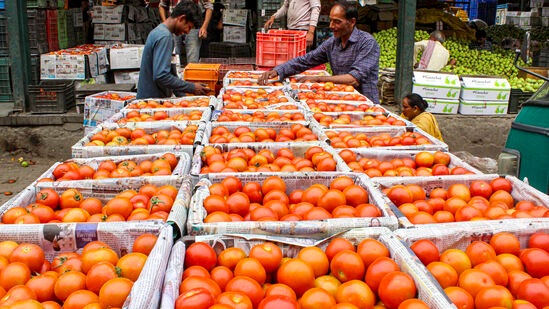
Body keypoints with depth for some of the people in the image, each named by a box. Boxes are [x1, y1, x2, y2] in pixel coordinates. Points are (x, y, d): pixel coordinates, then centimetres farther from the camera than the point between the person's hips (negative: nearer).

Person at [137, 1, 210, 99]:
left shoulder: (158, 31, 14)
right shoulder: (164, 37, -17)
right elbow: (161, 76, -25)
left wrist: (183, 97, 14)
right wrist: (192, 88, -18)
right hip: (153, 101, -9)